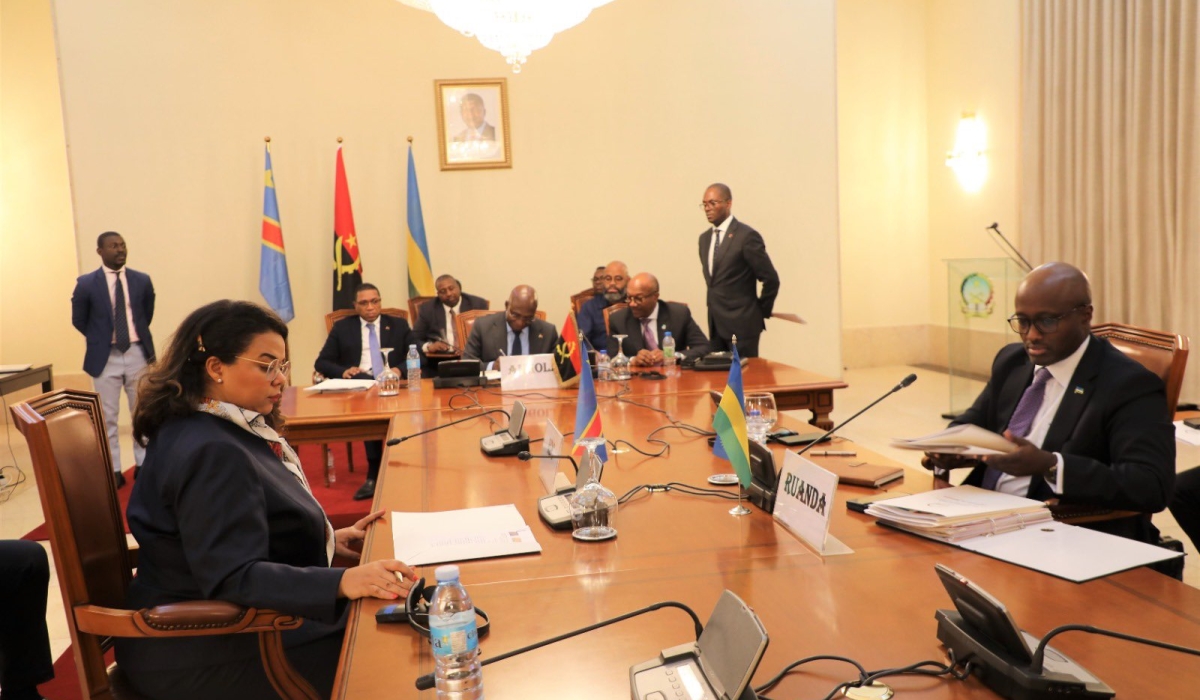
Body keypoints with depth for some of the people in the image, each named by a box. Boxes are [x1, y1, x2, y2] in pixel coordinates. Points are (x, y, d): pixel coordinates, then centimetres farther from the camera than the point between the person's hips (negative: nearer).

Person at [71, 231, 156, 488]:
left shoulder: (142, 281, 1)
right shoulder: (86, 283, -6)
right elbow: (78, 320, 5)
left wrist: (138, 337, 10)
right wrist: (101, 339, 6)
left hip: (138, 354, 2)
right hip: (106, 357, -2)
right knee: (107, 418, 5)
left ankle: (144, 465, 22)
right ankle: (114, 471, 14)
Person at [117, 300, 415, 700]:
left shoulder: (227, 430, 8)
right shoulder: (211, 453, -25)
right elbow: (233, 577, -31)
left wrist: (326, 539, 9)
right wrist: (342, 582, -39)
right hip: (205, 653, -10)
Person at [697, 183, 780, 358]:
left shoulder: (747, 236, -12)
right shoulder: (704, 238, 12)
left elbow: (771, 279, -10)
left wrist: (762, 310, -1)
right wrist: (715, 305, 16)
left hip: (741, 325, -7)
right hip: (715, 326, 7)